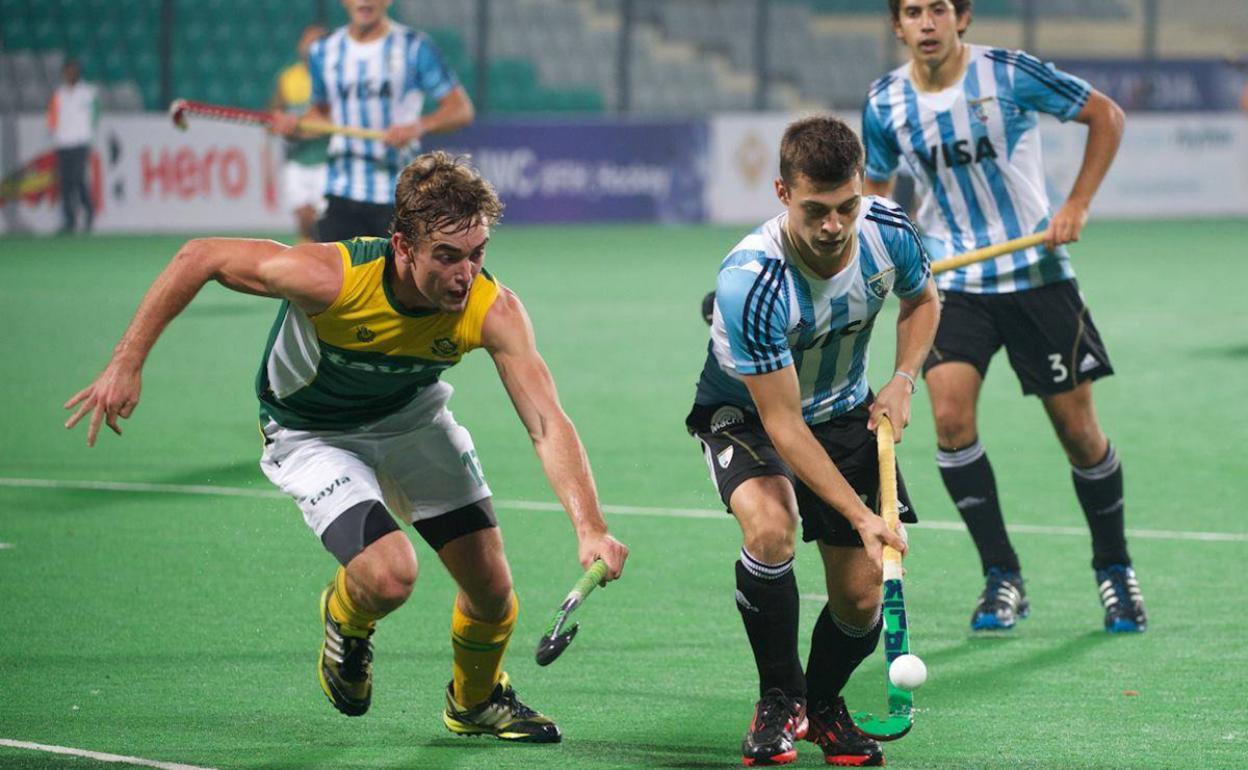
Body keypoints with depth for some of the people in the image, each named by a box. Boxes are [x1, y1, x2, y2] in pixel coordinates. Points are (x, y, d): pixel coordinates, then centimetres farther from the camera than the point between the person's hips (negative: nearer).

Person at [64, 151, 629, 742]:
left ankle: (475, 702, 36)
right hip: (313, 436, -3)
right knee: (389, 575, -25)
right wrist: (126, 364, -28)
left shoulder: (493, 311, -30)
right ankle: (345, 620, 14)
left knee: (492, 589, 1)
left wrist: (590, 529, -49)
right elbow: (199, 258, -27)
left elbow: (547, 424, -34)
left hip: (413, 416, 3)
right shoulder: (332, 278, -38)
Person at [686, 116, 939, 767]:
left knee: (862, 599, -3)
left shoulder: (890, 232, -20)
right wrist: (861, 516, -35)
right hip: (746, 413, -4)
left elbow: (921, 301, 7)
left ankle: (822, 704, 29)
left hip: (844, 413, 5)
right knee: (770, 525, -35)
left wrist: (902, 380, -9)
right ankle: (779, 700, -13)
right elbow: (783, 425, -32)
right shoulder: (750, 281, -37)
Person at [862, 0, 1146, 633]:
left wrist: (1077, 207, -8)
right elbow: (876, 184, 16)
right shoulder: (885, 103, -3)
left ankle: (1114, 569, 24)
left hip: (1036, 272, -2)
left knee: (1078, 429, 2)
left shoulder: (1011, 75, -12)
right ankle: (1002, 579, -6)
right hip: (952, 283, 2)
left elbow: (1106, 115, -1)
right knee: (950, 415, -18)